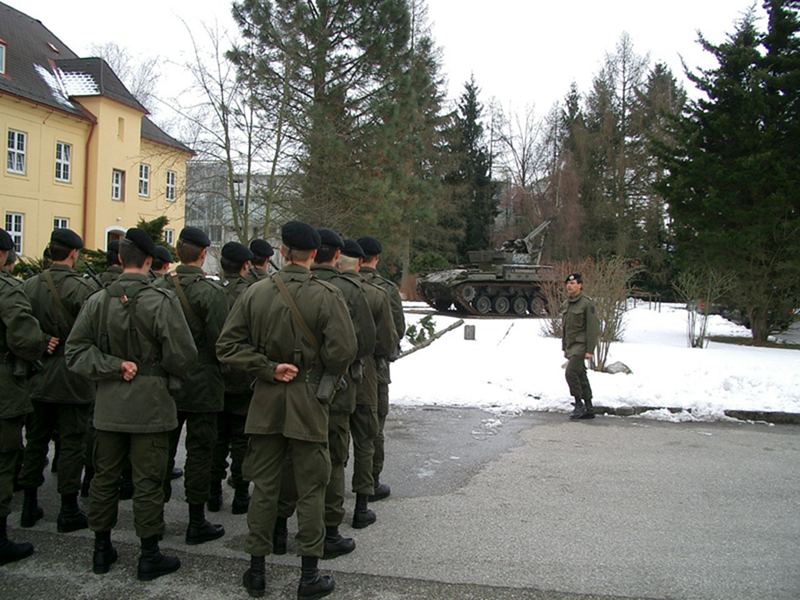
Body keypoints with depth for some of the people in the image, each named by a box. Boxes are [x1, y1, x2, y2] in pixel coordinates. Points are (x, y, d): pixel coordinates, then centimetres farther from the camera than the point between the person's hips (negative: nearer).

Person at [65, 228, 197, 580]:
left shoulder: (98, 301, -1)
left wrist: (114, 366, -6)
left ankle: (102, 550, 29)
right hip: (150, 405, -4)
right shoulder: (162, 302, -15)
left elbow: (75, 350, -2)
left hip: (108, 405, 5)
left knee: (105, 477, 16)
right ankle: (149, 556, 15)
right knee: (148, 481, 5)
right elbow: (182, 356, -14)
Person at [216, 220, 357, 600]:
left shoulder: (255, 293, -3)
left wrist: (268, 369, -4)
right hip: (308, 402, -3)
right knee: (310, 490, 8)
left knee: (264, 486, 14)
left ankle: (256, 570, 24)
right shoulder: (326, 296, -13)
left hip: (266, 400, 3)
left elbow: (228, 346, -4)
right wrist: (326, 377, 2)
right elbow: (343, 351, -17)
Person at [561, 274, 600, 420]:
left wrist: (590, 350, -17)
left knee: (571, 372, -16)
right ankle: (589, 409, 16)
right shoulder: (566, 304, 12)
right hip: (571, 346, 8)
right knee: (581, 376, 10)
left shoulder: (587, 303, -11)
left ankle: (579, 404, -4)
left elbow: (593, 328, -13)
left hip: (581, 345, -8)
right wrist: (564, 348, 18)